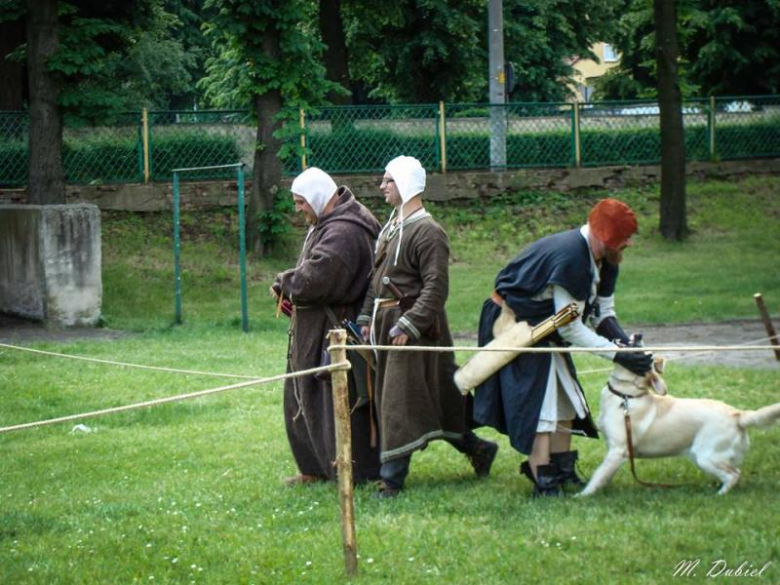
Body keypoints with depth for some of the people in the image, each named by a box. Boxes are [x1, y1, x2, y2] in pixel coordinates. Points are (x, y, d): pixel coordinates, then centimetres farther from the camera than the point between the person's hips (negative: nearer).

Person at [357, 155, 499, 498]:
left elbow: (436, 288, -19)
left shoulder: (427, 232, -14)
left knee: (399, 402, -8)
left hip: (415, 331, -9)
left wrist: (409, 325, -24)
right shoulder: (391, 228, 14)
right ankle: (476, 449, 25)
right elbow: (377, 278, 20)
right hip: (387, 326, 9)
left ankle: (392, 478, -5)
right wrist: (368, 318, 13)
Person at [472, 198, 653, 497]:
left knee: (563, 399, 11)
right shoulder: (570, 258, -32)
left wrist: (624, 341, -15)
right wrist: (617, 354, -28)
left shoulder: (602, 260, -2)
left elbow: (603, 312, 5)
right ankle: (544, 483, -14)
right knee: (537, 404, -13)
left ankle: (562, 472, 19)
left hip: (543, 329, 10)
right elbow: (570, 329, -28)